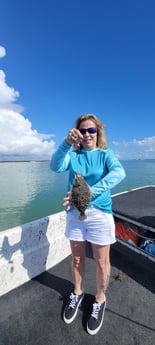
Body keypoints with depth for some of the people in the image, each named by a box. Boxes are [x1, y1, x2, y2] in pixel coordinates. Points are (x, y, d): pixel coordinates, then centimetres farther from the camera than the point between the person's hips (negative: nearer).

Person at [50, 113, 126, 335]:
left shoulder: (105, 154, -2)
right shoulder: (73, 155, 2)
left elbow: (119, 173, -23)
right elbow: (56, 167, -17)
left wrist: (90, 192, -38)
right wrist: (67, 143, -33)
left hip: (100, 213, -2)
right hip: (74, 212, 2)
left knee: (101, 262, 13)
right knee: (77, 259, 19)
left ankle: (100, 299, 42)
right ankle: (78, 293, 47)